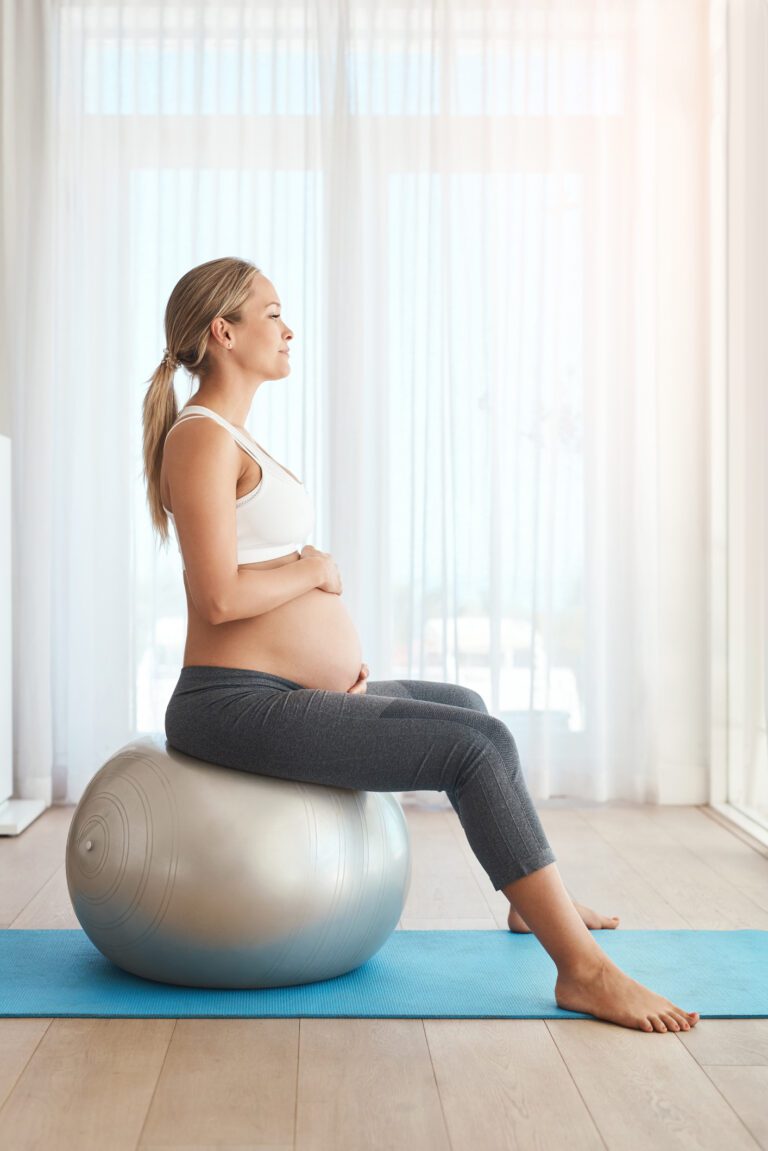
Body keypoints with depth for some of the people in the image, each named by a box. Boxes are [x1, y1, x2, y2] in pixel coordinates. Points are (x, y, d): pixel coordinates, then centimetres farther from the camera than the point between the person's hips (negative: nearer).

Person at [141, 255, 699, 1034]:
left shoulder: (227, 437, 17)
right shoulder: (203, 438, -14)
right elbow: (218, 596, -25)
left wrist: (335, 645, 8)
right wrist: (316, 570, -8)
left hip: (277, 693, 11)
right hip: (238, 707, -11)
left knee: (464, 707, 24)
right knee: (480, 746, -18)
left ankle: (535, 899, 39)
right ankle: (583, 970, -12)